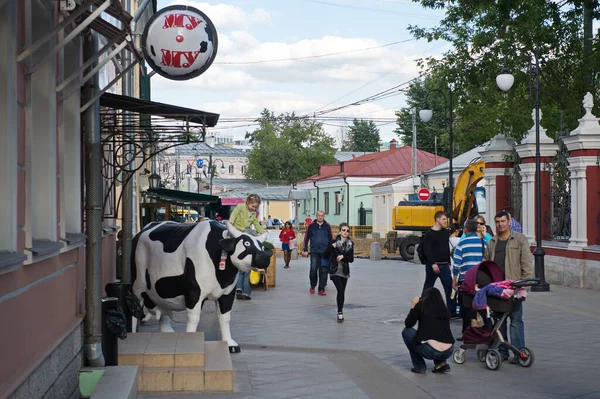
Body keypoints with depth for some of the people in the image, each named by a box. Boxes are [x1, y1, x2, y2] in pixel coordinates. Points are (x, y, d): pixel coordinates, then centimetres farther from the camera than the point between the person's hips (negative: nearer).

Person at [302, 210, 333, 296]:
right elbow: (306, 238, 6)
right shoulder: (311, 226, 2)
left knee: (323, 271, 1)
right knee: (313, 269, -7)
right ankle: (312, 286, 15)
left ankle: (321, 289, 8)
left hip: (325, 252, 1)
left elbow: (331, 239, 12)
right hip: (314, 252, -1)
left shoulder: (327, 226, 5)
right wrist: (305, 250, 3)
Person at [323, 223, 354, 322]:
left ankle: (340, 312, 21)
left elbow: (351, 259, 4)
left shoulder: (350, 244, 4)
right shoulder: (334, 242, -5)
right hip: (335, 270, -3)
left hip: (345, 271, 3)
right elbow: (325, 256, -3)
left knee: (342, 292, 8)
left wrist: (343, 257, -14)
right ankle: (340, 312, -9)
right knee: (340, 290, -17)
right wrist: (331, 247, -18)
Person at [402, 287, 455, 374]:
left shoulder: (421, 305, 8)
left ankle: (419, 367, 17)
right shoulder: (445, 309, 19)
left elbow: (408, 325, 12)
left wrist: (413, 307, 25)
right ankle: (441, 363, 16)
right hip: (448, 352, 5)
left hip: (429, 351, -5)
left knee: (406, 331, 21)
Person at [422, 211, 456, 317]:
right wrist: (433, 264, -21)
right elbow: (427, 250, -13)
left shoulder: (446, 232, 12)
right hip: (432, 265, -5)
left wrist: (449, 262, 16)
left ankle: (452, 311, -3)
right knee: (428, 288, 5)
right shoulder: (429, 234, -7)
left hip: (444, 265, 5)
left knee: (449, 287, -4)